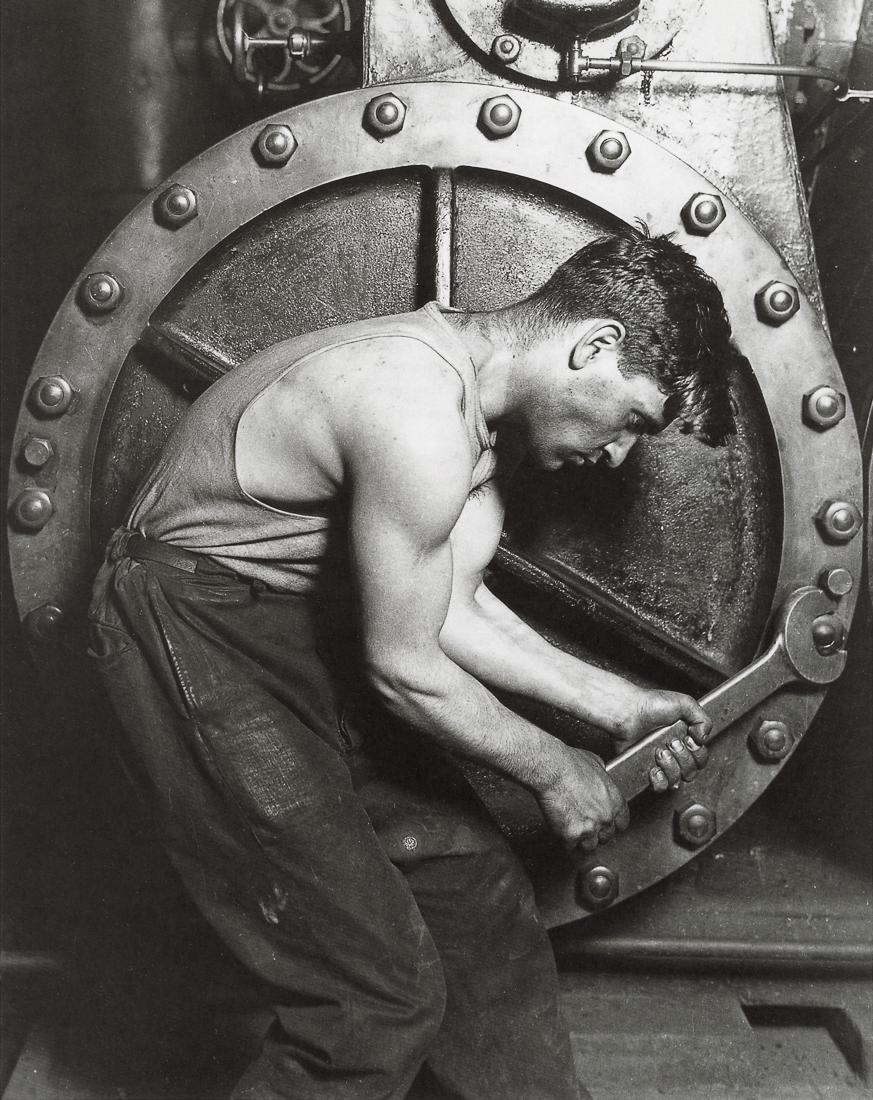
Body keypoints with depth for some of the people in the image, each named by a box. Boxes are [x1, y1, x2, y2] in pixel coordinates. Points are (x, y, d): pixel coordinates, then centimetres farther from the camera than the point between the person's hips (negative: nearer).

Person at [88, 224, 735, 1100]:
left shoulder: (490, 405, 1)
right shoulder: (418, 419, -29)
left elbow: (454, 612, 5)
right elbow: (406, 670, -21)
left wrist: (613, 704, 3)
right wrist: (554, 772, -7)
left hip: (310, 625, 9)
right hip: (196, 640, -9)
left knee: (477, 896, 10)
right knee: (380, 993, -7)